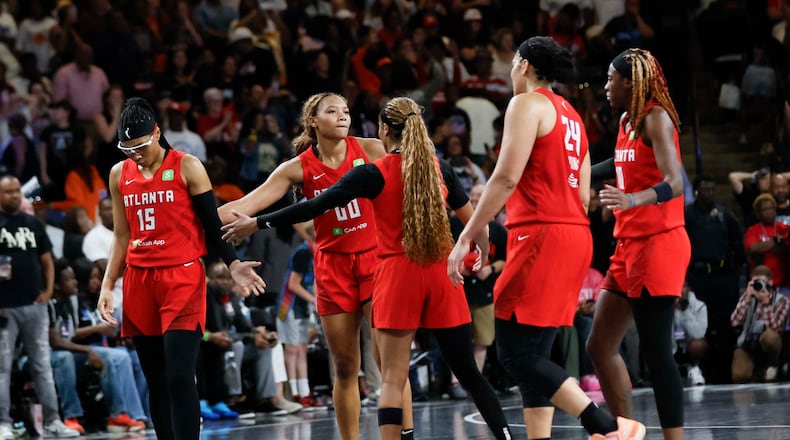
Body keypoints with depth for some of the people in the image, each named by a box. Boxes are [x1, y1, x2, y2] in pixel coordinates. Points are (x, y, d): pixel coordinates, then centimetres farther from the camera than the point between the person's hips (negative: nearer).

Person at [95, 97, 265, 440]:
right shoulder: (119, 175, 10)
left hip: (182, 279, -5)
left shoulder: (187, 167, -3)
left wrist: (232, 264, -14)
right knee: (156, 383, 6)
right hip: (139, 281, 5)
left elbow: (212, 224, -1)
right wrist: (107, 286, 11)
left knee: (179, 377, -14)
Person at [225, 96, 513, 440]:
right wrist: (483, 251, 34)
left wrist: (258, 222, 0)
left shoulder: (374, 174, -6)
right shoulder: (440, 167, 5)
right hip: (441, 274, 3)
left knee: (392, 379, -2)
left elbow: (315, 207, -7)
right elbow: (472, 219, 13)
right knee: (468, 372, 10)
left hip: (398, 275, -3)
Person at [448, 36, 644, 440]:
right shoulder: (570, 116, 21)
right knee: (533, 354, 9)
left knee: (515, 353, -10)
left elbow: (506, 177, -16)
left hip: (541, 235, -9)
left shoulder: (527, 104, -5)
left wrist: (467, 237, -15)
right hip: (574, 235, 9)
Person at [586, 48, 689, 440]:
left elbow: (674, 183, -25)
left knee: (655, 349, -12)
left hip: (658, 244, -10)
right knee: (600, 346, 10)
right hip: (631, 244, 10)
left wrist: (632, 199, -41)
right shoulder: (627, 120, 14)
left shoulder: (655, 118, -12)